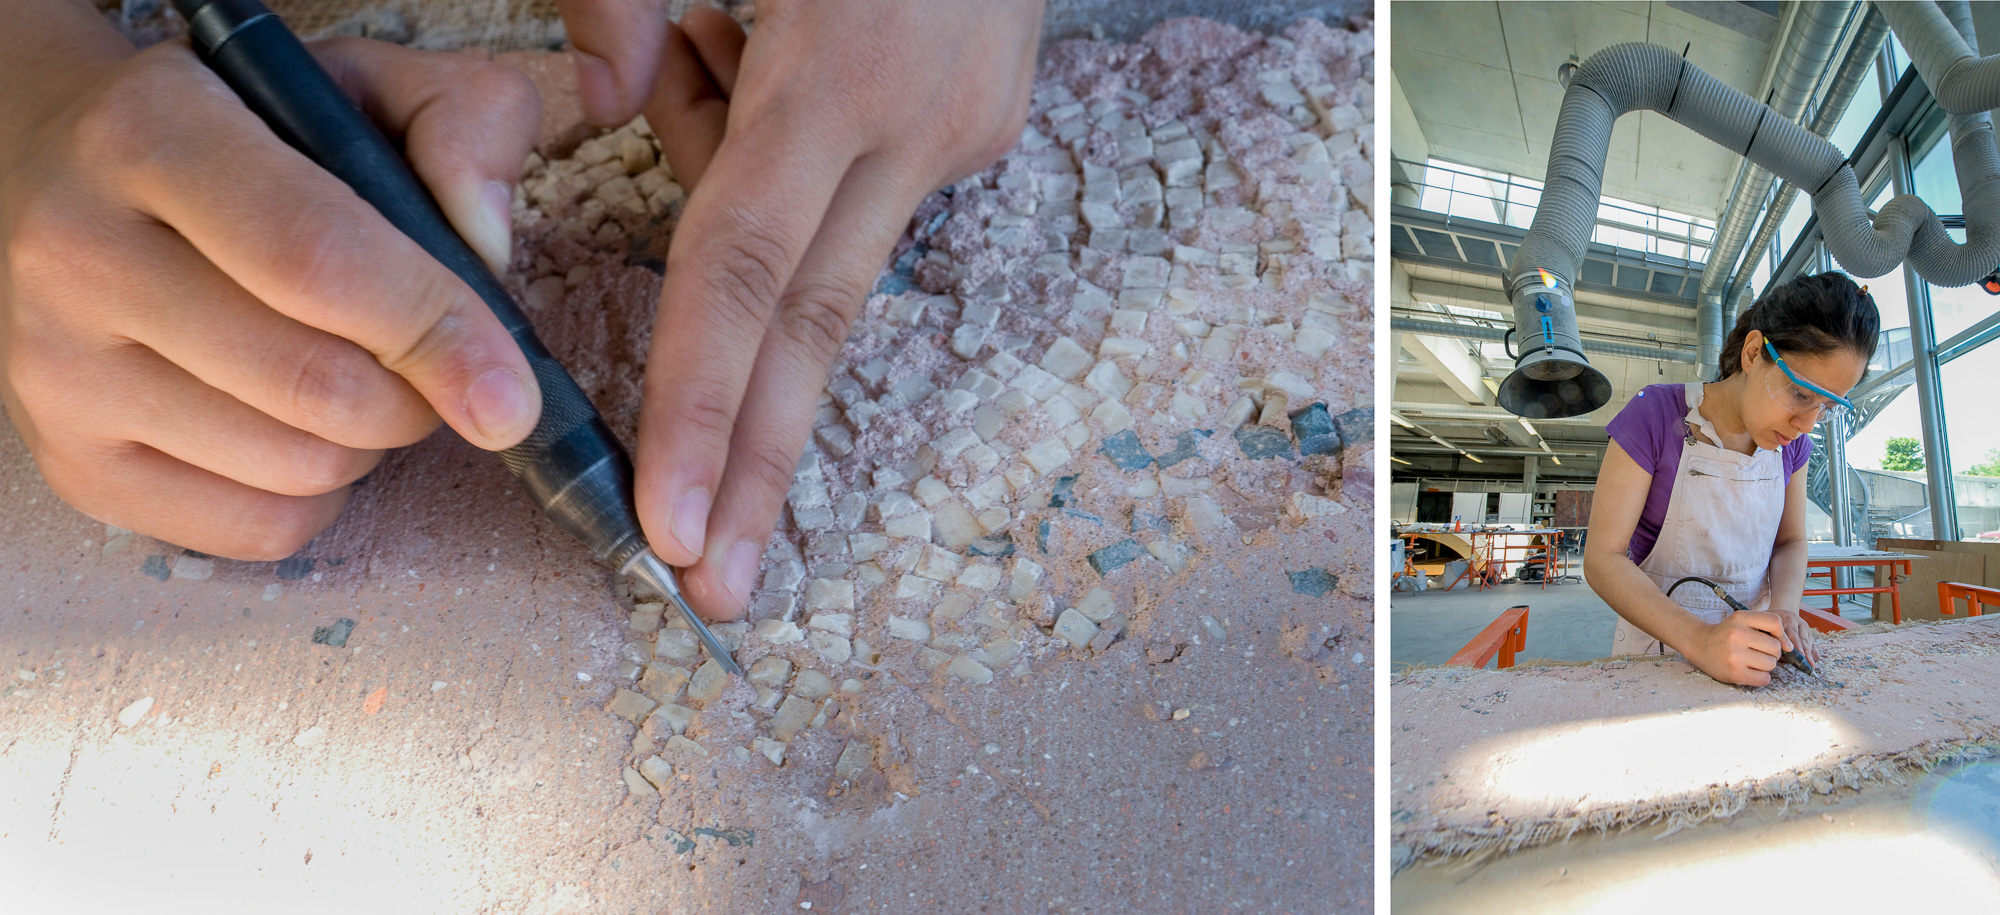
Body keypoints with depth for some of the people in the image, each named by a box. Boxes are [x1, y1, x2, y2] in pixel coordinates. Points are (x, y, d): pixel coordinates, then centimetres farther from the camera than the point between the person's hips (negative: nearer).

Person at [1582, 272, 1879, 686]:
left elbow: (1791, 542, 13)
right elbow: (1602, 558, -18)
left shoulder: (1791, 442, 3)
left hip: (1752, 648, 3)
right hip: (1659, 641, -2)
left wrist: (1784, 610, -10)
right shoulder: (1656, 416, -14)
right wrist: (1698, 639, -32)